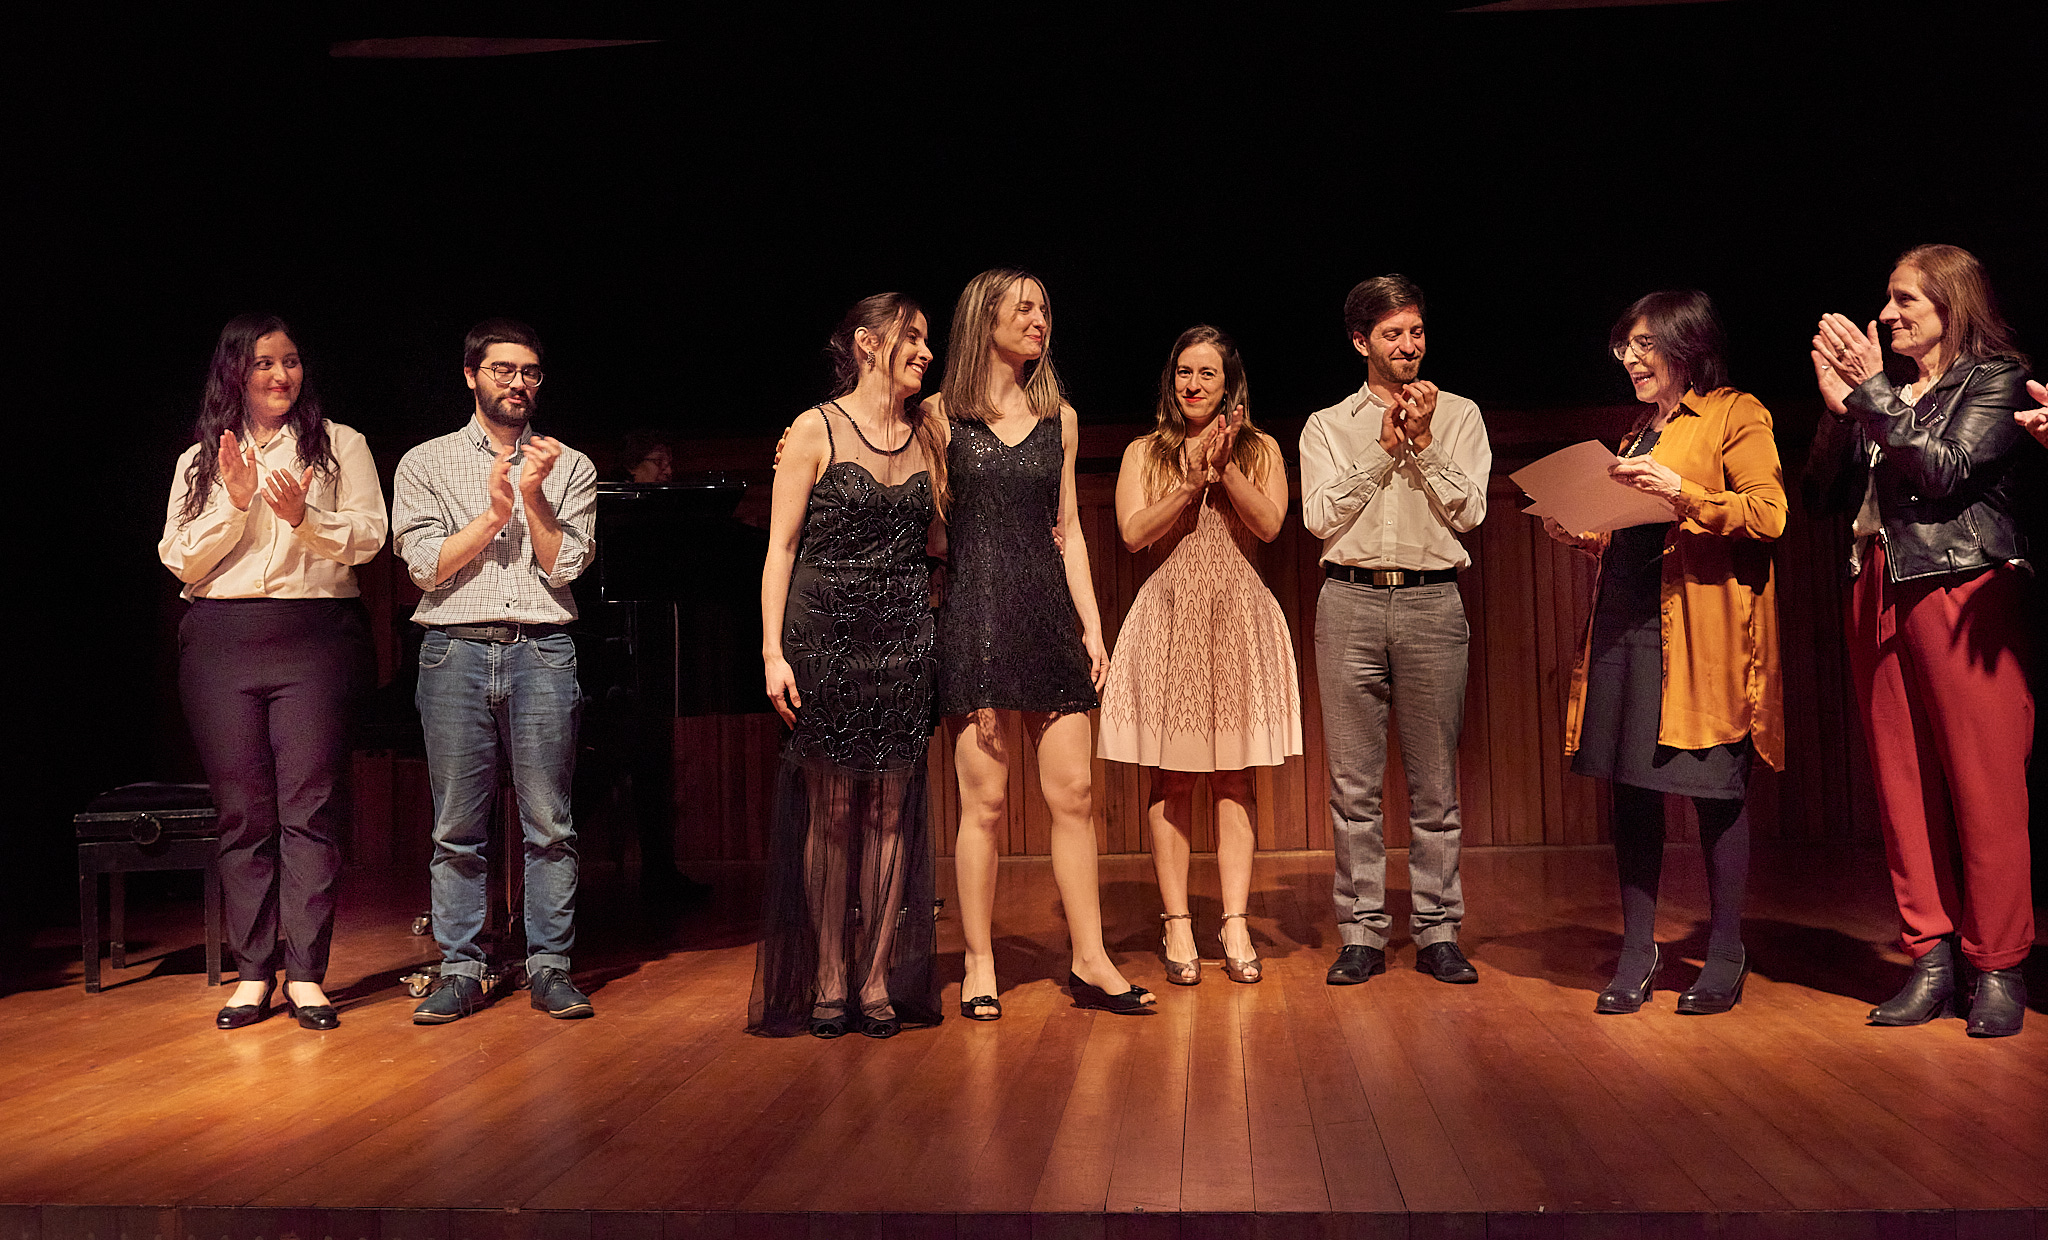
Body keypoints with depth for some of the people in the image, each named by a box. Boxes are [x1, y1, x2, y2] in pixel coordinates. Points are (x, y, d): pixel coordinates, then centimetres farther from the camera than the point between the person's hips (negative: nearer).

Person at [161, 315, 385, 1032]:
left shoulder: (340, 446, 9)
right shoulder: (200, 461, 14)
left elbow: (368, 538, -2)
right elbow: (180, 561, 5)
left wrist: (303, 515, -18)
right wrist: (235, 502, -9)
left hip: (315, 636, -2)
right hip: (220, 643, 2)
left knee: (310, 808, -5)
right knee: (242, 813, 4)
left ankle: (306, 974, 0)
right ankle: (253, 973, 10)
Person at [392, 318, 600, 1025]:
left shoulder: (570, 468, 13)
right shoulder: (425, 464, 12)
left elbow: (565, 566, 2)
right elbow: (427, 564, 1)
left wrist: (532, 497, -7)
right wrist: (494, 514, -6)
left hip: (542, 652, 0)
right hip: (455, 650, 0)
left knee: (549, 821, 0)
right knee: (457, 826, 2)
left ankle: (549, 966, 8)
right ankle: (460, 970, 10)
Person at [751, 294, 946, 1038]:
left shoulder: (929, 434, 12)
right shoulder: (816, 431, -1)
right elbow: (781, 548, -4)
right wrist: (774, 651, -11)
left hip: (904, 641, 4)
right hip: (825, 636, -4)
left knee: (892, 810, 3)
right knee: (830, 810, 0)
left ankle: (880, 978, 10)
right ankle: (829, 982, 9)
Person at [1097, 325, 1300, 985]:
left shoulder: (1259, 449, 12)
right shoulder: (1145, 452, 11)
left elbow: (1270, 523, -4)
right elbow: (1134, 532, -4)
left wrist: (1223, 465, -11)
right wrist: (1194, 477, -10)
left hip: (1238, 616, 1)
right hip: (1169, 615, 0)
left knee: (1233, 776, 0)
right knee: (1172, 777, -1)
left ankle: (1235, 925, 3)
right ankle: (1177, 926, 2)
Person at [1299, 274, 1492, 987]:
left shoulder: (1459, 416, 13)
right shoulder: (1327, 425, 13)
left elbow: (1470, 510, 1)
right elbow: (1319, 515, -1)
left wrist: (1423, 443, -6)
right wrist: (1383, 449, -4)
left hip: (1432, 603, 0)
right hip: (1350, 605, 0)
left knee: (1435, 781, 1)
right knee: (1354, 781, 1)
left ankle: (1437, 933, 10)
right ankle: (1362, 934, 9)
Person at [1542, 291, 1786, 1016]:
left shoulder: (1736, 414, 1)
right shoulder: (1640, 433, 24)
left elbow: (1768, 514, -11)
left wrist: (1682, 492, -21)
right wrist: (1579, 534, 12)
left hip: (1701, 628, -7)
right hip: (1627, 624, 7)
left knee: (1716, 792, -1)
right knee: (1630, 788, 5)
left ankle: (1725, 958, 10)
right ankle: (1637, 956, 11)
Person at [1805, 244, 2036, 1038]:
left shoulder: (1995, 378, 2)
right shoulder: (1886, 392, 17)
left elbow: (1947, 469, -13)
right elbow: (1827, 490, 10)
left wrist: (1868, 395, -13)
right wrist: (1839, 405, -1)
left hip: (1963, 593, -6)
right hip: (1881, 597, 6)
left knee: (1983, 786, -5)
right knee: (1903, 785, 3)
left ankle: (1998, 968, 3)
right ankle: (1932, 957, 10)